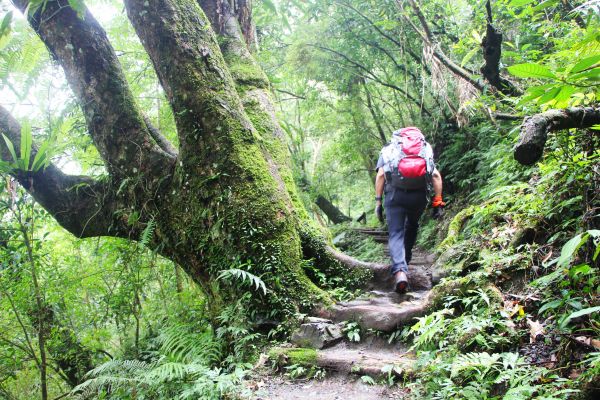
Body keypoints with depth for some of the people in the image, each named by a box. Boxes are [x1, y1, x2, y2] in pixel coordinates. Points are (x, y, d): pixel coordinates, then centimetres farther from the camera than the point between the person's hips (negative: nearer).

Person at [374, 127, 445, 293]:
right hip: (419, 194, 2)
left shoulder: (388, 149, 19)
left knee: (396, 234, 0)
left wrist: (378, 201, 2)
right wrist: (437, 202, 6)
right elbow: (436, 175, 8)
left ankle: (399, 270, -20)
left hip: (395, 194, -2)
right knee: (412, 226, 27)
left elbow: (380, 175, 3)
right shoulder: (426, 149, 24)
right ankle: (405, 260, 35)